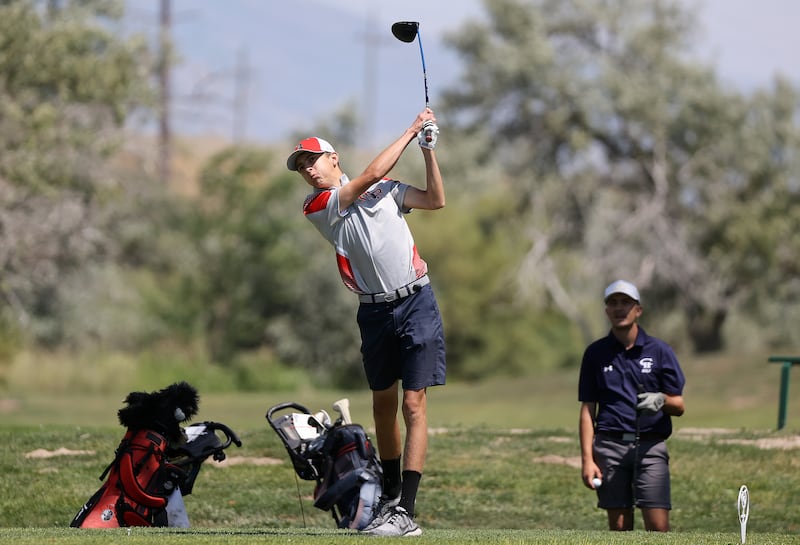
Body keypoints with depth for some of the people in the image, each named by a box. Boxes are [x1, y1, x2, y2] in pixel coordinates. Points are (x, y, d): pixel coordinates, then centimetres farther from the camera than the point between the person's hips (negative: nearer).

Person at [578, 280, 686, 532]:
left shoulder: (659, 351, 5)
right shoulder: (596, 353, 8)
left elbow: (679, 406, 7)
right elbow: (588, 410, 8)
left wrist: (661, 400, -17)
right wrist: (587, 459, -1)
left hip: (650, 447, -1)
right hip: (610, 447, 1)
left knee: (658, 527, -10)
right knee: (619, 527, 0)